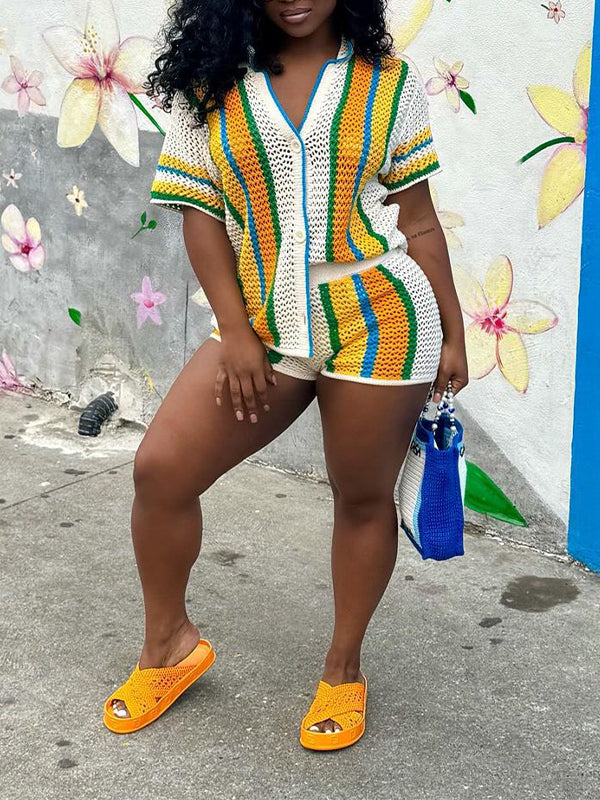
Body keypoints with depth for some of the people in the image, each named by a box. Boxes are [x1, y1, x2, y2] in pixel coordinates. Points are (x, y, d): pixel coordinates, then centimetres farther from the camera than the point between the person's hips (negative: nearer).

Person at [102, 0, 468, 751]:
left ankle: (343, 671, 28)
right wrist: (234, 331, -7)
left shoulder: (388, 81, 2)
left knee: (363, 496, 7)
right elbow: (200, 213, 1)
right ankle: (169, 644, 18)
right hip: (262, 324, 2)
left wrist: (452, 335, 3)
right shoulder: (212, 82, 4)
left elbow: (417, 220, 4)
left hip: (377, 321, -1)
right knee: (160, 468, -5)